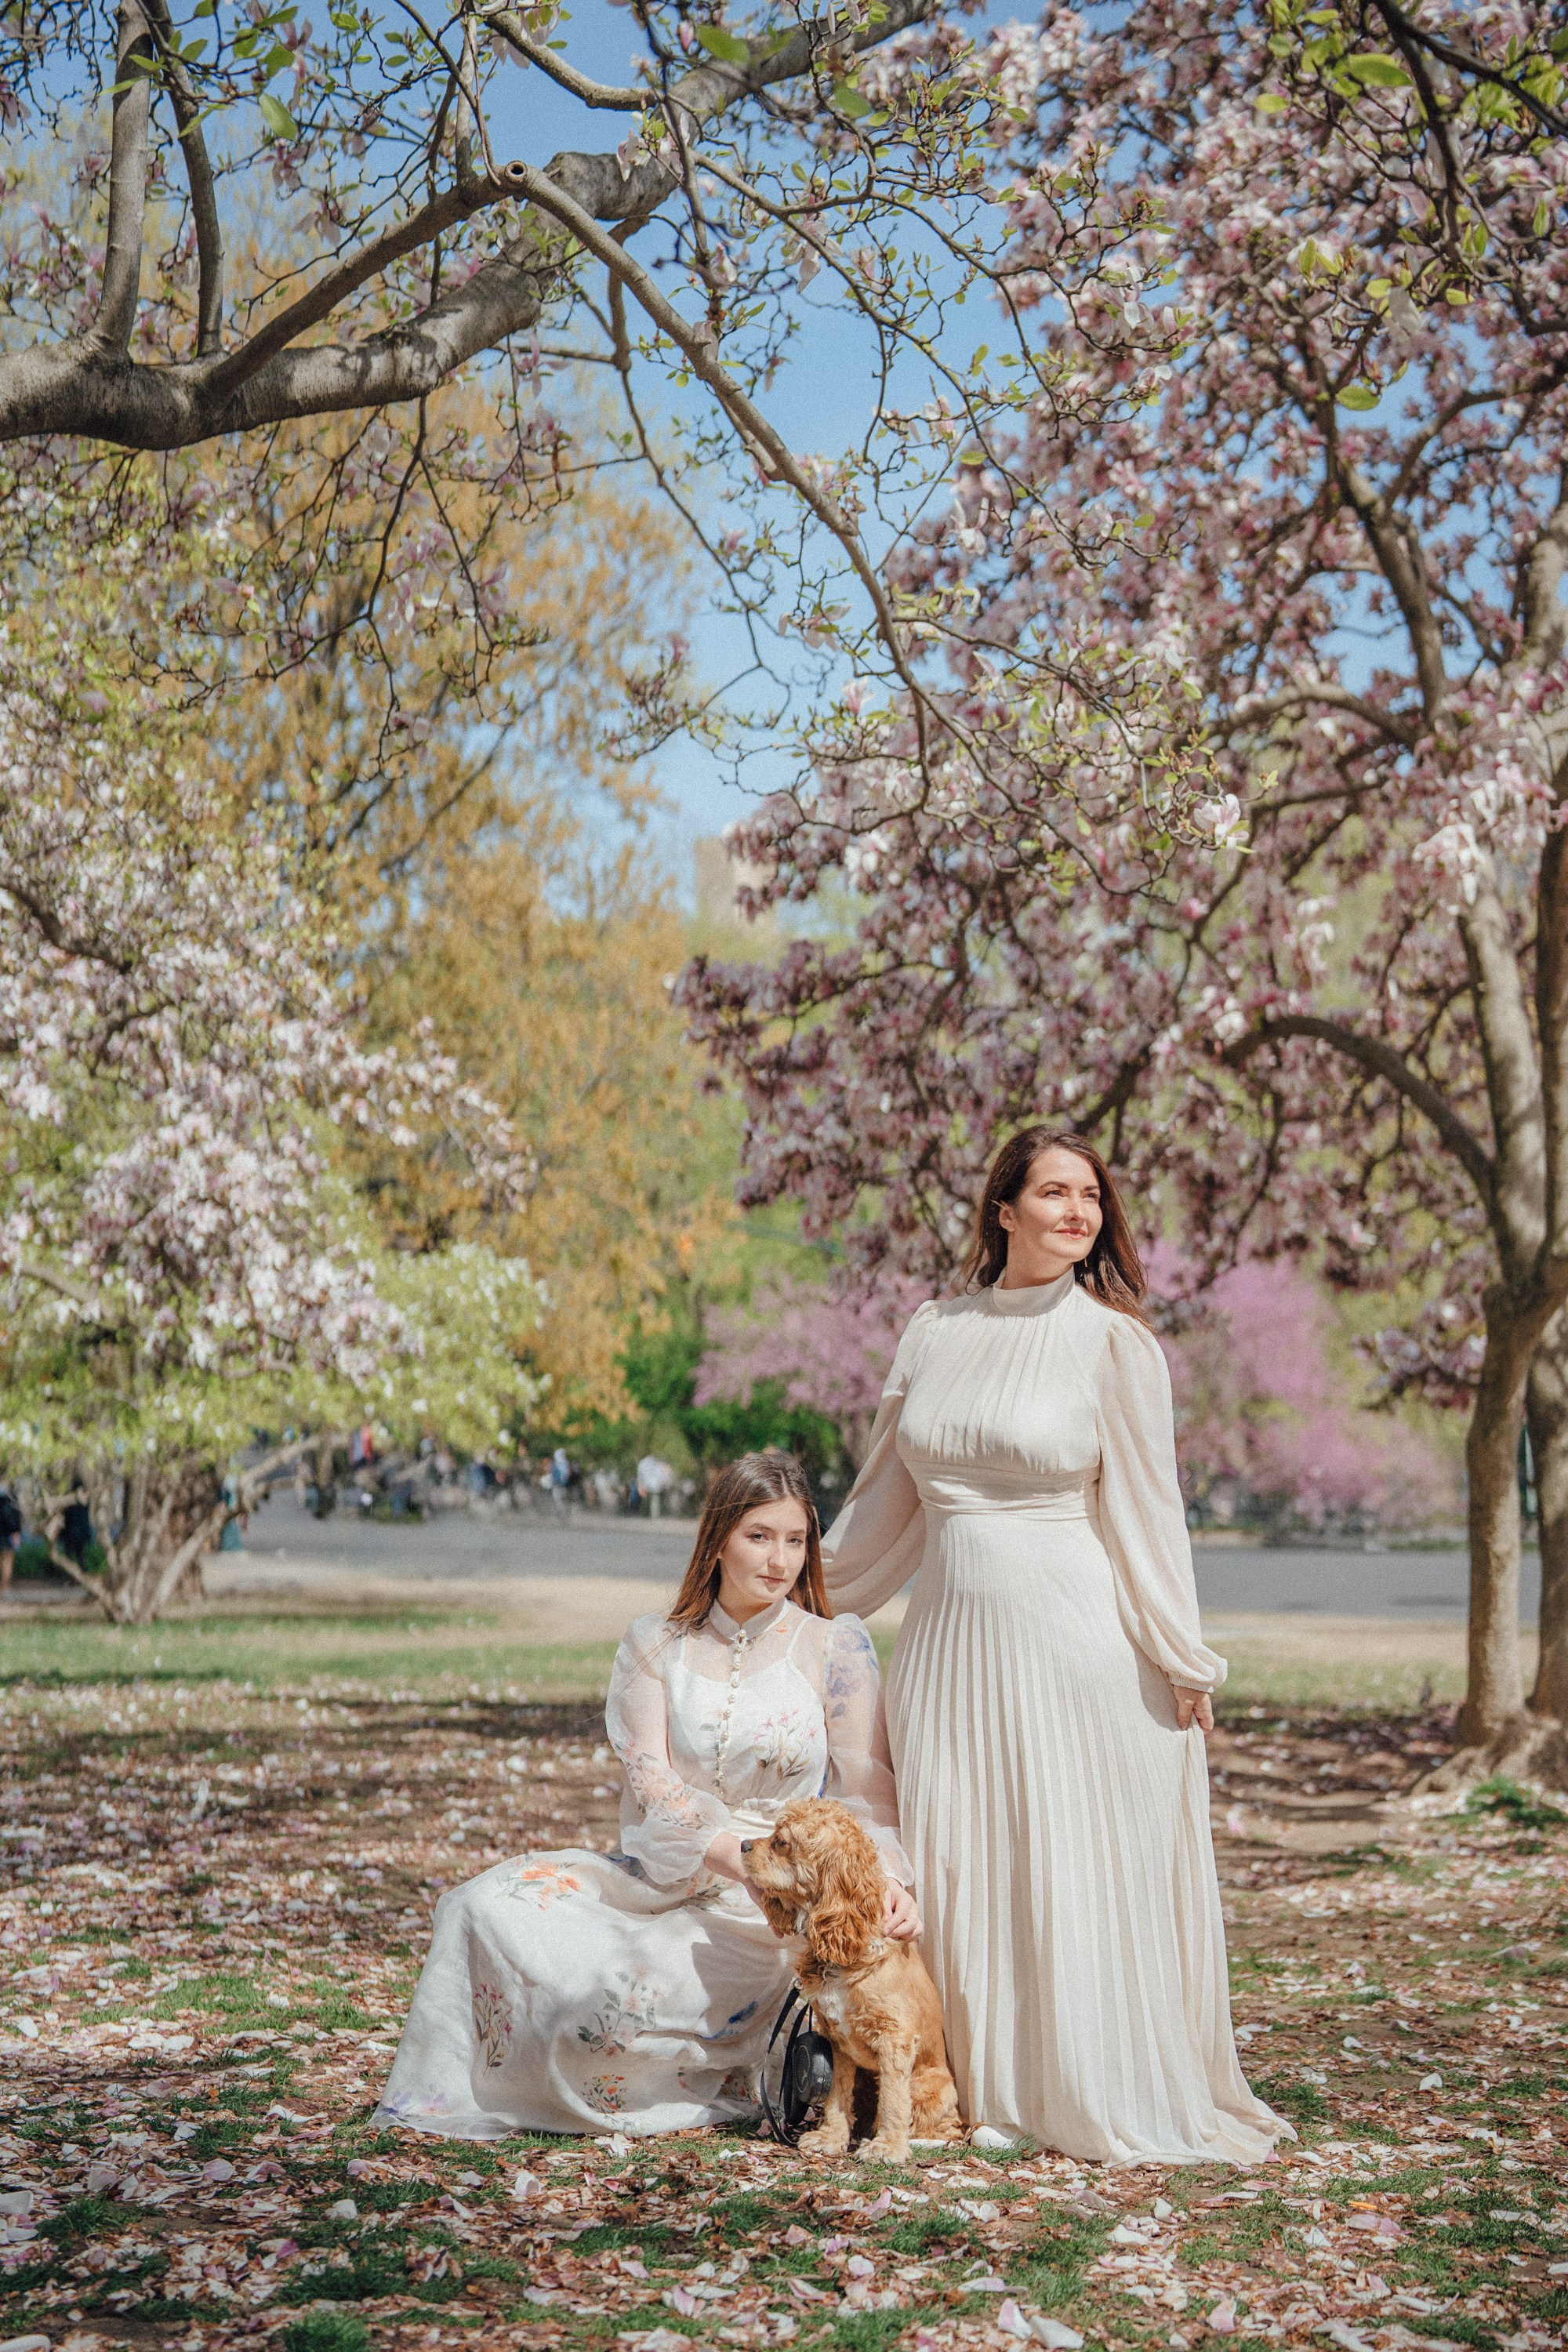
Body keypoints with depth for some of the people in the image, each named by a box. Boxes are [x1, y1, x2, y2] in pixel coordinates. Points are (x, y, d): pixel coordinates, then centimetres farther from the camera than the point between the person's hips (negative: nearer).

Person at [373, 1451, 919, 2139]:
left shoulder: (835, 1647, -1)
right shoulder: (656, 1646, 4)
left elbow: (866, 1786, -2)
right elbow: (650, 1779, -7)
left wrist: (888, 1876, -23)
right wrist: (745, 1859, -22)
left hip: (765, 1909, -3)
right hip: (660, 1874, 4)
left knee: (625, 1991, -28)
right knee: (491, 1905, -17)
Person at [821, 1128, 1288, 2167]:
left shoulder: (1114, 1341, -3)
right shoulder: (934, 1331, 9)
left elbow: (1148, 1509, -3)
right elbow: (890, 1493, 18)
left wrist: (1185, 1664, -5)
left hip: (1078, 1642, -4)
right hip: (952, 1641, 4)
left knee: (1080, 1874, 3)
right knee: (959, 1871, 6)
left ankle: (1104, 2097, 18)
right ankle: (984, 2092, 20)